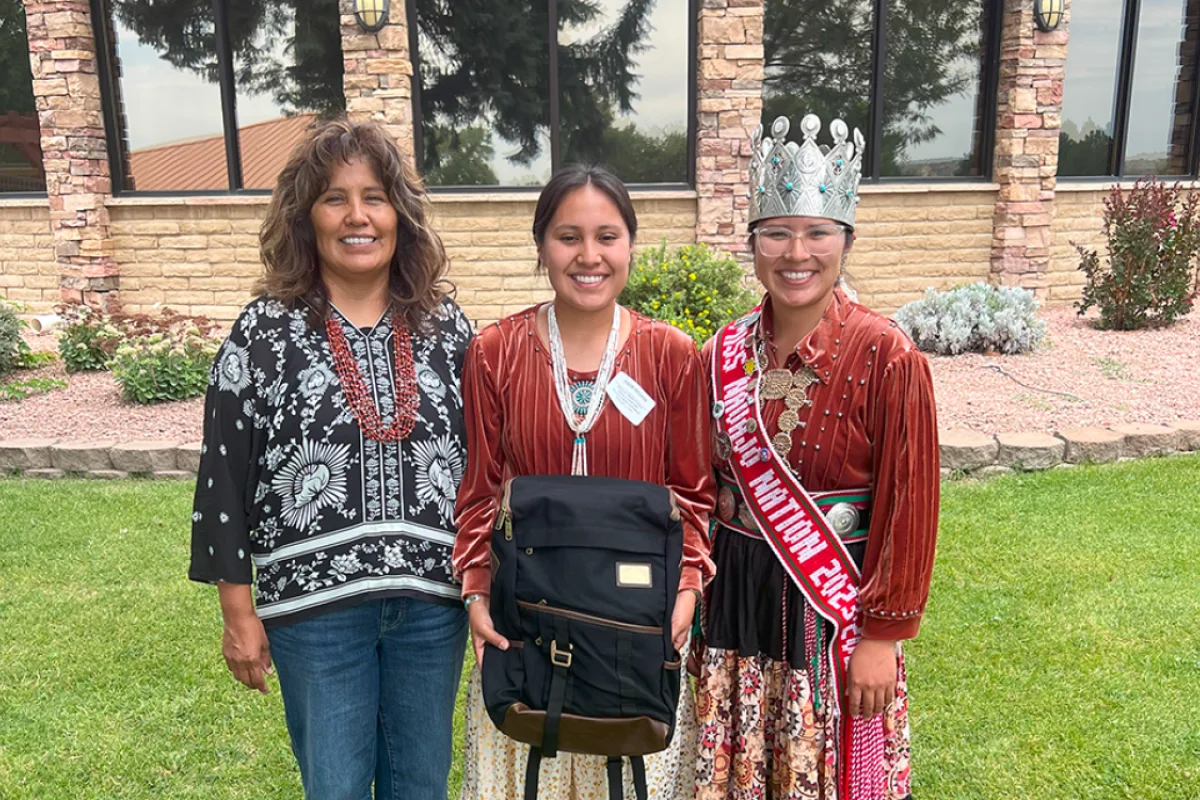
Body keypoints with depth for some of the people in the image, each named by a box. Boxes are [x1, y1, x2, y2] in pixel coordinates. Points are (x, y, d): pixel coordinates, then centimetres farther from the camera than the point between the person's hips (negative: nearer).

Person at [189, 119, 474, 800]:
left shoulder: (446, 328, 2)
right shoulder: (264, 333, -5)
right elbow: (225, 480, -2)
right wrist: (239, 613, -1)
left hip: (432, 601, 2)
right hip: (313, 604, -2)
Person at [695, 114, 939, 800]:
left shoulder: (886, 356, -15)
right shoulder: (724, 355, -2)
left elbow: (909, 506, -12)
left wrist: (883, 635, -10)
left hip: (836, 603, -4)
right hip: (735, 594, 4)